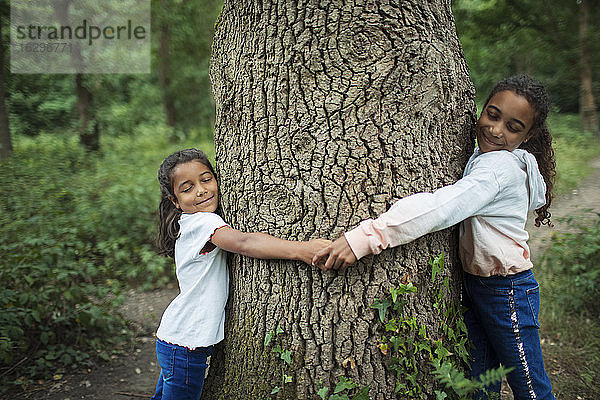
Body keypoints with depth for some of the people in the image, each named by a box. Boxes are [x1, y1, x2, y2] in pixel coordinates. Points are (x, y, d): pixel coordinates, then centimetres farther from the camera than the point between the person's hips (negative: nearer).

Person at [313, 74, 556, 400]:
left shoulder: (501, 167, -25)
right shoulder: (482, 156, 5)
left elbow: (440, 207, -39)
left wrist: (363, 238, -47)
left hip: (507, 292, -8)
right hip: (473, 286, 8)